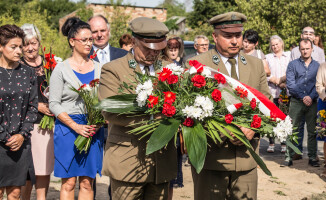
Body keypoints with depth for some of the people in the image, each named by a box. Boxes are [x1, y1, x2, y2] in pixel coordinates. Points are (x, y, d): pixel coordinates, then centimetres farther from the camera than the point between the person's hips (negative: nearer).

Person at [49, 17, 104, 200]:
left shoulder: (98, 68, 10)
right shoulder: (61, 69, 0)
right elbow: (54, 104, -4)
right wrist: (76, 126, -13)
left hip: (93, 129, 3)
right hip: (68, 128, -3)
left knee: (87, 183, 4)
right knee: (69, 183, -1)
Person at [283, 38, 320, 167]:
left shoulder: (317, 66, 11)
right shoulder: (293, 65, 6)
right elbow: (290, 84, -3)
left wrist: (311, 97, -11)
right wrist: (303, 97, -11)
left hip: (312, 102, 2)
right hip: (296, 102, -1)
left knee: (312, 131, 4)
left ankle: (312, 157, 13)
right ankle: (289, 157, 3)